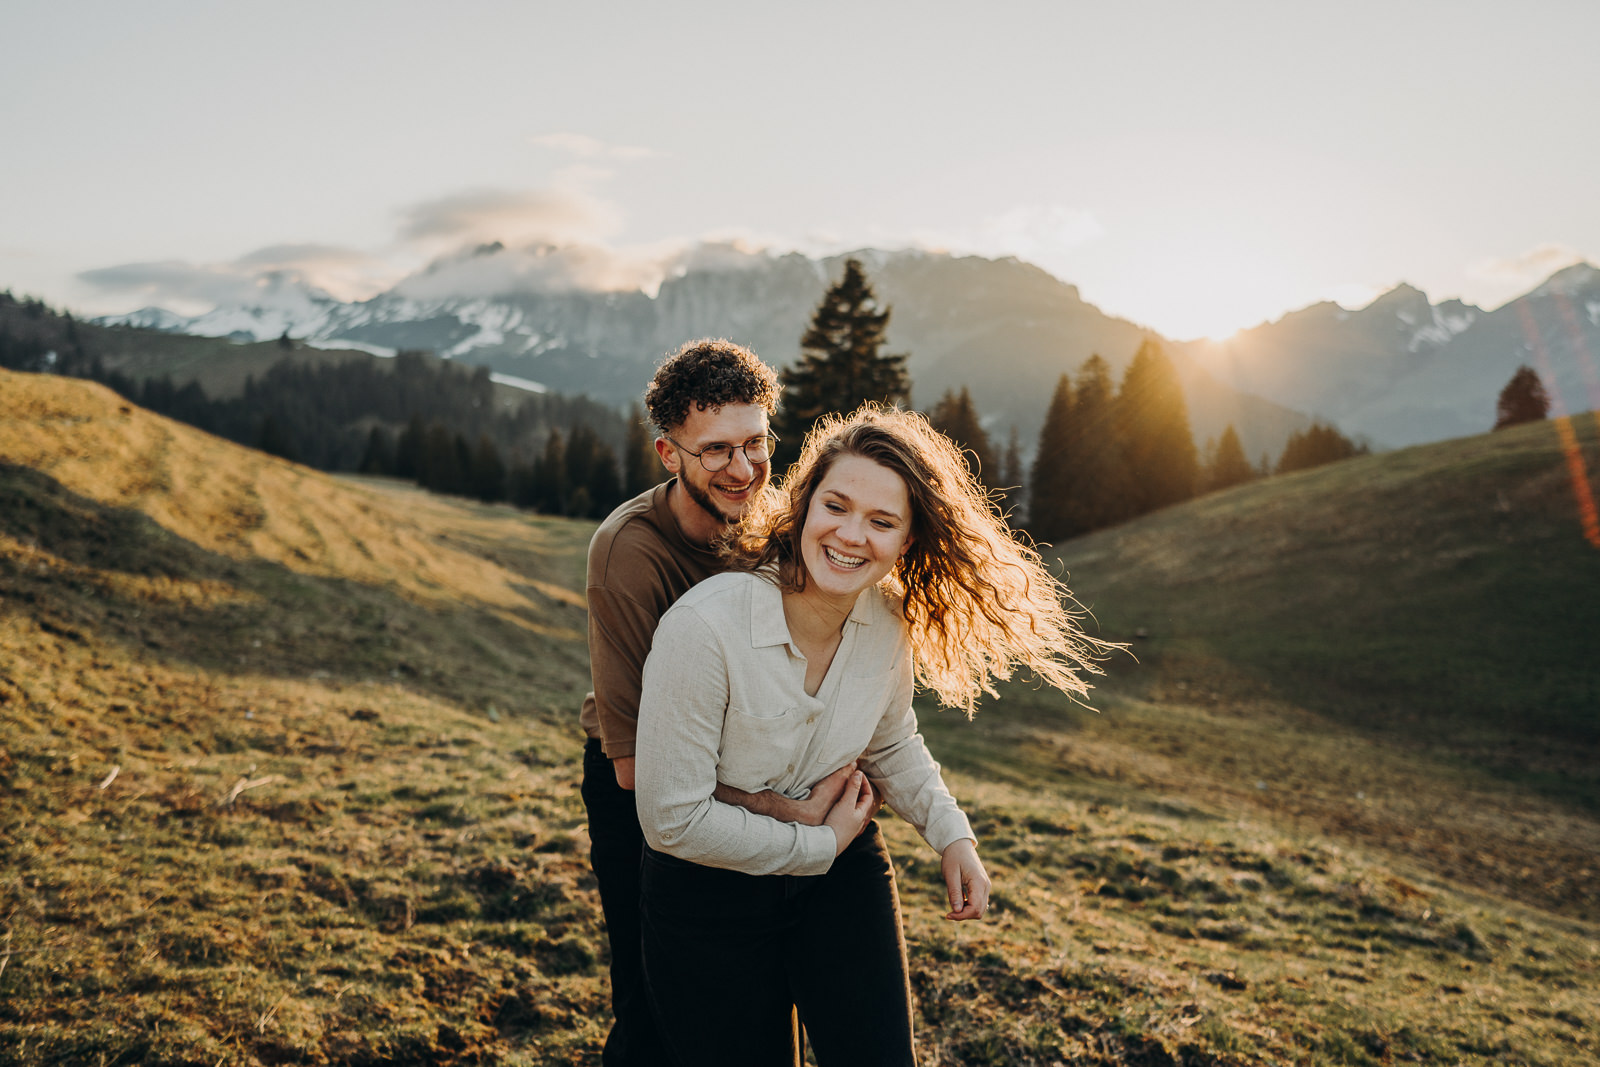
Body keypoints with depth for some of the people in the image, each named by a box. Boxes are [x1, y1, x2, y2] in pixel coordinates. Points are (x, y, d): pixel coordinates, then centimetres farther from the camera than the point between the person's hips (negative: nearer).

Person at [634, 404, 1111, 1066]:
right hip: (710, 894, -4)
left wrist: (951, 835, -4)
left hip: (845, 872, 4)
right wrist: (819, 847, -15)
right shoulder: (703, 626, -29)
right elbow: (673, 819, -24)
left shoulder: (889, 623, -10)